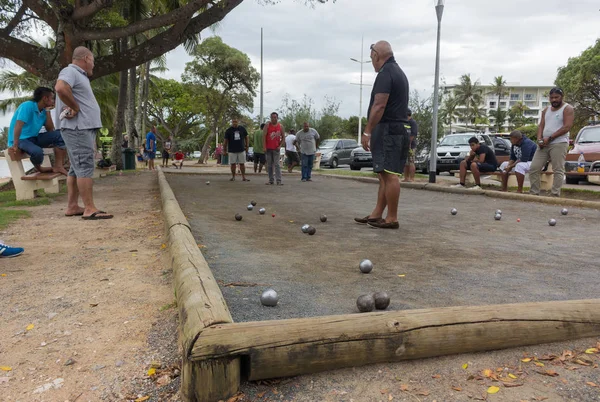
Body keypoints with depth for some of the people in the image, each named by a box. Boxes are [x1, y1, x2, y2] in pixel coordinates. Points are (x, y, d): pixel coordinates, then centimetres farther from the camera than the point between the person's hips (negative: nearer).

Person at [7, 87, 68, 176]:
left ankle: (58, 166, -15)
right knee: (37, 151, -38)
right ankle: (38, 168, -2)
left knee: (59, 134, -12)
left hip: (33, 138, 8)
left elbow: (50, 130, 1)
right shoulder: (28, 106, -17)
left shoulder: (43, 111, 5)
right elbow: (18, 126, -24)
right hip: (21, 139, -7)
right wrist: (15, 145, -29)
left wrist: (47, 111, -1)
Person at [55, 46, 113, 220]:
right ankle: (90, 209, -14)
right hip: (77, 127, -10)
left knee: (77, 169, 9)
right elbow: (61, 88, -28)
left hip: (85, 128, 10)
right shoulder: (70, 71, -7)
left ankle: (72, 207, 13)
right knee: (85, 167, -13)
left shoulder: (79, 76, 24)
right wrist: (75, 108, -16)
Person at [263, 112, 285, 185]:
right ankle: (271, 180, 12)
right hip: (268, 148, 0)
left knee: (277, 165, -6)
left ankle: (279, 181, -9)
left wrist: (280, 146, -2)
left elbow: (283, 137, 10)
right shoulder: (267, 125, 0)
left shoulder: (280, 126, 5)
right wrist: (264, 147, -10)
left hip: (276, 148, 0)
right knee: (269, 165, 5)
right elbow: (263, 136, -4)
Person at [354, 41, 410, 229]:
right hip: (399, 129, 11)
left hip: (388, 129, -11)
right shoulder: (399, 72, 21)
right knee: (385, 174, 11)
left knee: (390, 175, -8)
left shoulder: (385, 73, -10)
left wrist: (367, 131, -19)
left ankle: (392, 219, -5)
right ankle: (377, 214, 16)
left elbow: (379, 105, -20)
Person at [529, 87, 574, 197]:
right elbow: (541, 125, 15)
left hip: (559, 143, -6)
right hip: (543, 144, 7)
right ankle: (533, 193, 3)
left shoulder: (567, 109, 1)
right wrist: (539, 139, -4)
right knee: (534, 169, -1)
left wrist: (549, 138, -14)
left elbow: (567, 127, -10)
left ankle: (555, 195, -11)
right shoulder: (546, 110, 20)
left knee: (558, 171, -9)